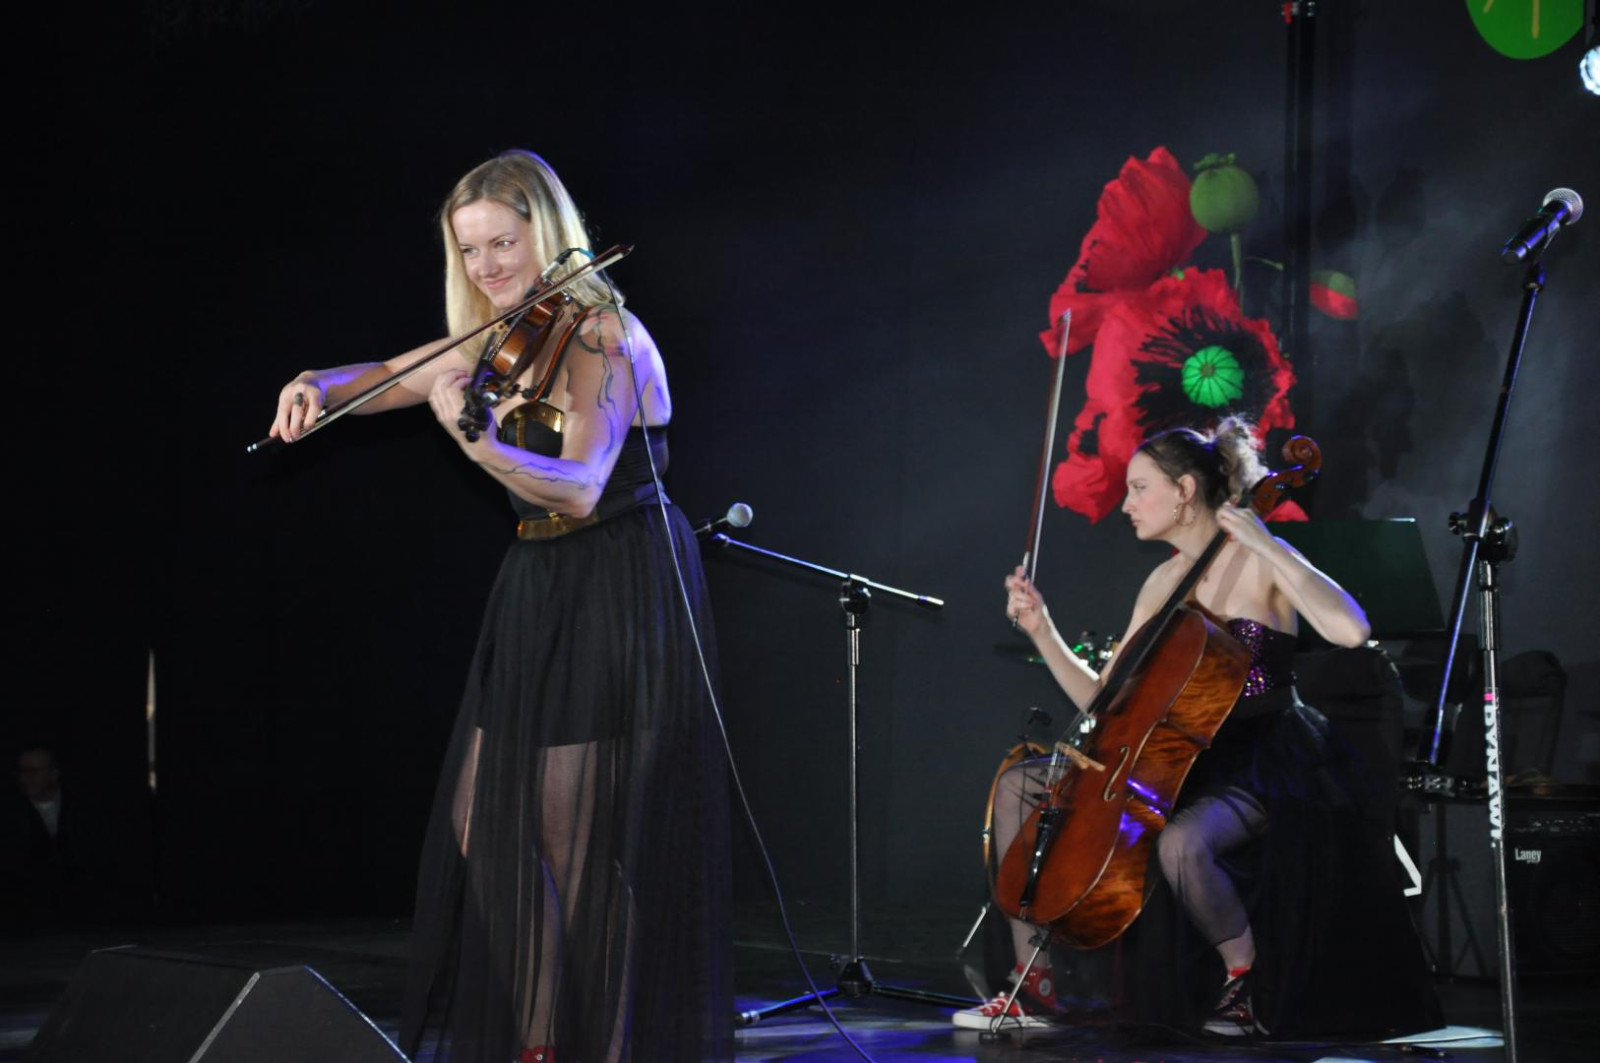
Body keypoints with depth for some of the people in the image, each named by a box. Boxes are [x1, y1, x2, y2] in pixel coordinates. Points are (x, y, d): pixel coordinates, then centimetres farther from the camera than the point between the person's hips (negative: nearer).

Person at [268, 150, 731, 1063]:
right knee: (497, 812, 8)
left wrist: (481, 445, -47)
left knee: (592, 824, -8)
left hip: (620, 593, -9)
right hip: (539, 592, 9)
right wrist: (322, 387, -4)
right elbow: (394, 377, 18)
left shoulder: (601, 336, -18)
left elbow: (579, 487, -31)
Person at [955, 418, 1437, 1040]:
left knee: (1181, 842, -40)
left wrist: (1266, 544, -25)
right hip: (1182, 758, 8)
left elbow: (1350, 630, -29)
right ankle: (1032, 986, -1)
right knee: (1018, 785, 0)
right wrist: (1041, 630, 3)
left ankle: (1248, 976, -12)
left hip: (1260, 764, -8)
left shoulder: (1258, 562, -9)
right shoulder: (1165, 582, 12)